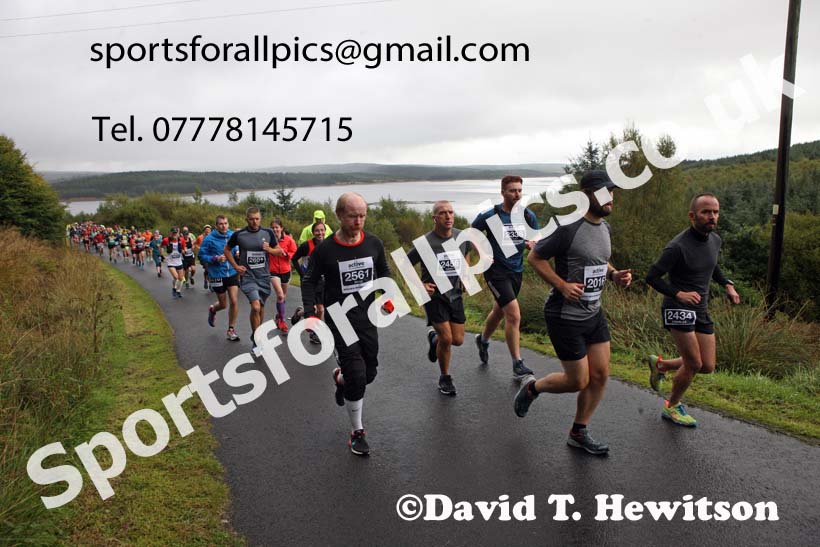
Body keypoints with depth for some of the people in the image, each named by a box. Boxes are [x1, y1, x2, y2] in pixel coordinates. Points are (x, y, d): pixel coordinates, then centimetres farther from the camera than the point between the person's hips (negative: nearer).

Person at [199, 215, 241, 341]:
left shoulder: (233, 236, -1)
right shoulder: (209, 239, -11)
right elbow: (201, 256, -7)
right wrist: (215, 258, -21)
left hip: (232, 273, 2)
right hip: (217, 275, -2)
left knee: (234, 301, -6)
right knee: (223, 304, 10)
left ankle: (231, 330, 11)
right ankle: (212, 310, 48)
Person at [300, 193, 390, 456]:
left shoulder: (374, 243, -2)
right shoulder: (325, 250, -11)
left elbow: (384, 272, 14)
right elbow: (310, 281, 1)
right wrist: (310, 312, -11)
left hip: (367, 317, 4)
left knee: (369, 372, 12)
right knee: (356, 375, -9)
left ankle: (340, 377, 48)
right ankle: (357, 433, 9)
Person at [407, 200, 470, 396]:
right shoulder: (425, 242, -17)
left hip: (455, 294, 5)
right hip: (434, 295, -5)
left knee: (458, 340, 6)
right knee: (446, 338, -10)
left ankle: (434, 337, 40)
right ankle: (445, 378, 14)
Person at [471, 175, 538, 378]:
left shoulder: (528, 216, 0)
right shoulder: (490, 215, -12)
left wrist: (532, 244, -10)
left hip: (517, 270, 6)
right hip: (496, 270, -6)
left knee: (499, 311, 22)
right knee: (514, 315, -15)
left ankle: (483, 340, 51)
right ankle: (518, 365, -6)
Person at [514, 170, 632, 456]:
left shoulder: (604, 227, 7)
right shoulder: (569, 228, -20)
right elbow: (534, 257, -14)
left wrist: (615, 275, 2)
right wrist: (563, 286, -22)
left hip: (594, 314, 8)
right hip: (565, 317, -8)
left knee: (600, 375, 8)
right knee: (578, 381, 0)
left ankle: (579, 434, 26)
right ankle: (532, 387, 29)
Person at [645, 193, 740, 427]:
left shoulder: (715, 240, 5)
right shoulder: (678, 246, -18)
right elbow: (652, 277, -16)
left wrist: (727, 285, 8)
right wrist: (678, 293, -27)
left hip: (701, 311, 8)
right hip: (678, 311, -7)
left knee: (707, 366, 6)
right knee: (694, 364, -5)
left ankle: (660, 364, 31)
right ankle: (672, 407, 19)